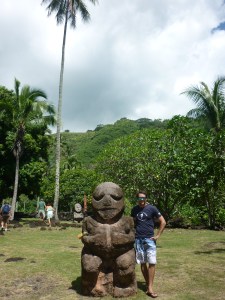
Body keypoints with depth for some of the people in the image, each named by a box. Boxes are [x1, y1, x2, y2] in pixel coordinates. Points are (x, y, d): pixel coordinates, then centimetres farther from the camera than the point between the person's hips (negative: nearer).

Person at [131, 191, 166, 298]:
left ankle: (150, 288, 0)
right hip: (138, 239, 3)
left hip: (149, 239, -3)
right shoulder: (134, 209, 5)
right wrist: (132, 233, 6)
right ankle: (147, 284, 22)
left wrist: (157, 235, -5)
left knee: (152, 263, -7)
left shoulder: (152, 208, -5)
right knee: (143, 263, 8)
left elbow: (163, 222, -2)